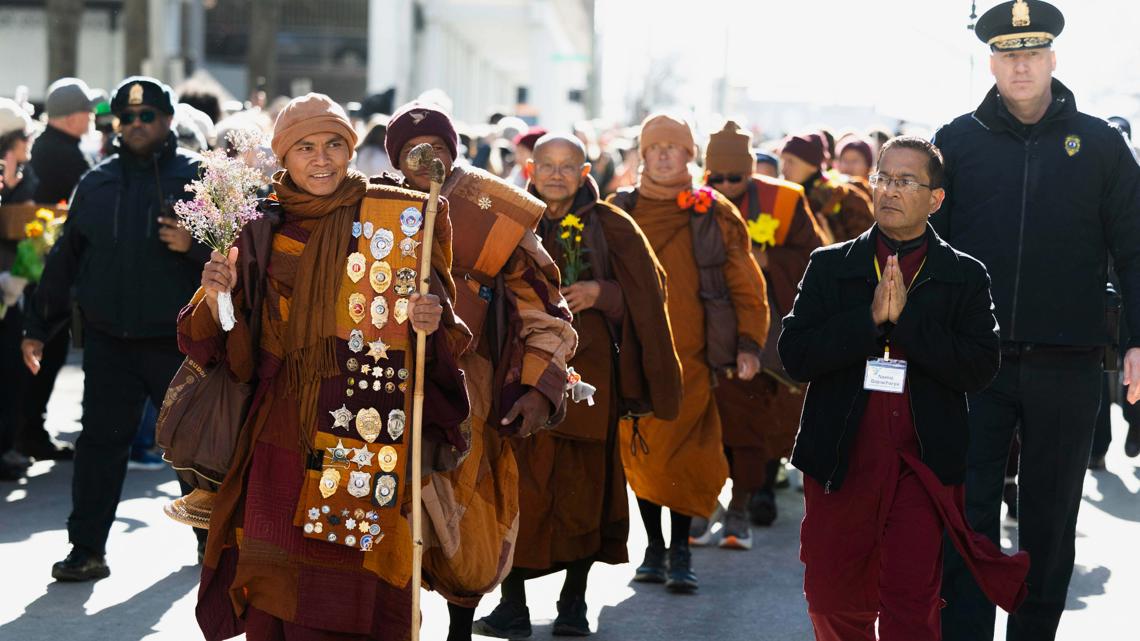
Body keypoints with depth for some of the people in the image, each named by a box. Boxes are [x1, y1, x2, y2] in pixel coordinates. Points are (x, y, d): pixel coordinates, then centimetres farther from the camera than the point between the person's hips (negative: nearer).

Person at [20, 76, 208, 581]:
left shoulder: (197, 176, -1)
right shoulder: (96, 184, 10)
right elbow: (65, 259, 15)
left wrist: (193, 244, -24)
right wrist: (38, 326, 13)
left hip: (177, 340, -3)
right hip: (109, 341, 3)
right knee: (100, 441, 1)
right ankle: (87, 550, 5)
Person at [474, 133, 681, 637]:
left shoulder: (611, 227, 4)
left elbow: (645, 292, 2)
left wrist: (600, 294, -13)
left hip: (588, 369, 0)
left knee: (583, 487, 3)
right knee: (520, 487, -6)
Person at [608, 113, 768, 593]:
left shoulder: (715, 215, 5)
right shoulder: (620, 212, 9)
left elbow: (745, 285, 6)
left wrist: (748, 345, -3)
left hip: (692, 356, -2)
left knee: (684, 458, -6)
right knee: (640, 454, 5)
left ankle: (681, 551, 4)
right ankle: (654, 548, 18)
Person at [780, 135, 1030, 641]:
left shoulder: (965, 277, 5)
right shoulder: (829, 267, 8)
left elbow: (981, 369, -8)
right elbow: (794, 355, -3)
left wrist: (905, 316, -15)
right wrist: (870, 317, -15)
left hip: (923, 468, -2)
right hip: (841, 463, 2)